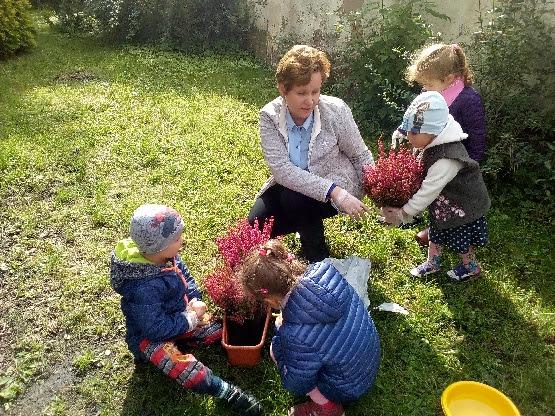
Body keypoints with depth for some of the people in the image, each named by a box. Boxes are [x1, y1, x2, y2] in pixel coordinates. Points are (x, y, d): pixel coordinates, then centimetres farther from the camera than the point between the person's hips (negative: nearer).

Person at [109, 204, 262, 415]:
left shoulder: (165, 255, -15)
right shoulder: (143, 289, -38)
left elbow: (185, 275, 3)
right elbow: (156, 329, -30)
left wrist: (195, 301, -14)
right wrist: (191, 318, -21)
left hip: (175, 317, 8)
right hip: (149, 335, -8)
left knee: (218, 330, 3)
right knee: (188, 371, -30)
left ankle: (172, 346, 3)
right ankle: (226, 392, -11)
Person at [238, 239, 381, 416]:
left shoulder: (297, 337, -38)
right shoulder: (323, 271, -23)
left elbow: (296, 385, -16)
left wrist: (280, 330, -12)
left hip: (350, 388, -6)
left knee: (276, 350, 1)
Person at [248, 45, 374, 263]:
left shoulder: (336, 110, -20)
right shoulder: (270, 116, -17)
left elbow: (361, 157, -7)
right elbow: (281, 169, -27)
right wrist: (332, 191, -37)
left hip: (337, 185, -2)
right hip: (290, 184, 3)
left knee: (294, 199, -31)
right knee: (256, 224, -13)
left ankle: (318, 258, -3)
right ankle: (309, 225, 17)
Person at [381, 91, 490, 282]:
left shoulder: (447, 160, -39)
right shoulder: (435, 144, -12)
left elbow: (428, 191, -34)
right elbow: (420, 172, 1)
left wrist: (403, 214, -26)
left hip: (462, 207, -8)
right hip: (442, 204, 8)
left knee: (462, 240, 16)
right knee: (436, 234, 23)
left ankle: (470, 267, 42)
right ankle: (433, 263, 46)